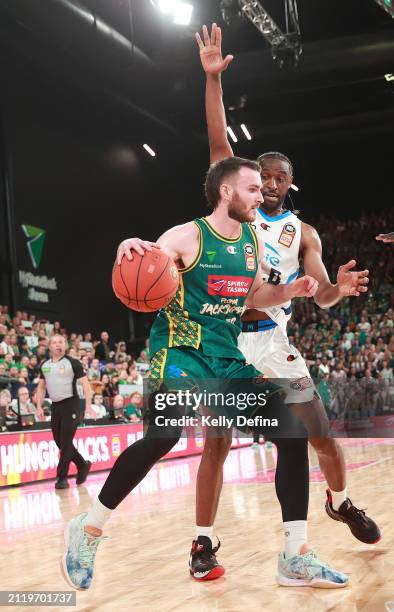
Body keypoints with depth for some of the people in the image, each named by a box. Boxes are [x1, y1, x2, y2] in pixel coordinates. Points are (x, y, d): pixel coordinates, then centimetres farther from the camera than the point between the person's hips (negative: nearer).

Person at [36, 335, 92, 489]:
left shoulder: (73, 363, -5)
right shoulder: (44, 365, 10)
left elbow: (85, 383, -7)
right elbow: (41, 387, 18)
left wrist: (88, 405, -15)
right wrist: (39, 406, 9)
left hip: (70, 404, -6)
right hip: (55, 406, 6)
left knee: (66, 442, -8)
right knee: (59, 442, 10)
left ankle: (62, 477, -2)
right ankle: (83, 465, 29)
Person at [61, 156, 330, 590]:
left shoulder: (253, 241, 10)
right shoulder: (187, 236, -10)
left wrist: (291, 290, 5)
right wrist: (129, 252, -36)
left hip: (228, 358, 7)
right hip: (180, 351, -7)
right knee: (164, 435, -32)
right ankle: (88, 529, -12)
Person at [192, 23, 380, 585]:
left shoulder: (303, 233, 8)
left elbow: (321, 296, 0)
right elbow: (219, 145, -7)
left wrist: (341, 289, -24)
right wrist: (213, 78, -15)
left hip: (271, 342, 2)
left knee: (317, 432, 5)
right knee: (218, 440, -5)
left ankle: (341, 503, 33)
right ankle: (203, 543, 4)